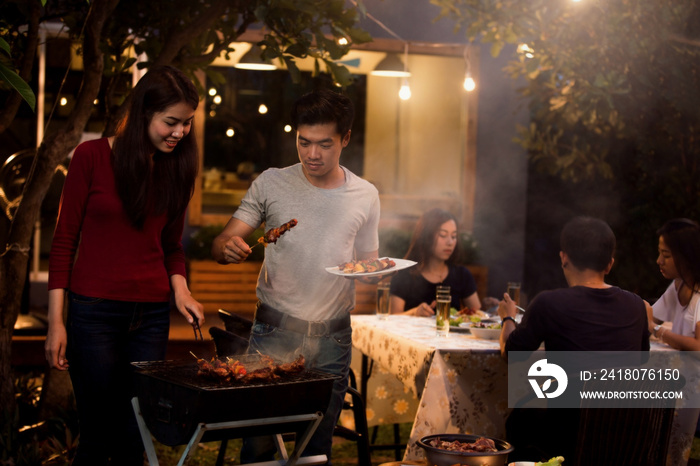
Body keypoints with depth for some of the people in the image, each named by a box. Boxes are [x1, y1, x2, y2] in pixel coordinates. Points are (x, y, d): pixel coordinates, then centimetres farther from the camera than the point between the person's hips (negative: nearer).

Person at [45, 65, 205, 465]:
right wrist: (56, 322, -5)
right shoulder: (93, 156, -4)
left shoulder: (178, 168, 8)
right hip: (95, 311, -4)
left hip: (152, 314, 4)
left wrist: (180, 289, -3)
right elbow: (65, 240, -2)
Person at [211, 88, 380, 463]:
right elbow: (221, 245, -3)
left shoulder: (365, 197, 4)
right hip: (273, 332, -1)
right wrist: (229, 247, -27)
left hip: (332, 337, 1)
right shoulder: (271, 183, -1)